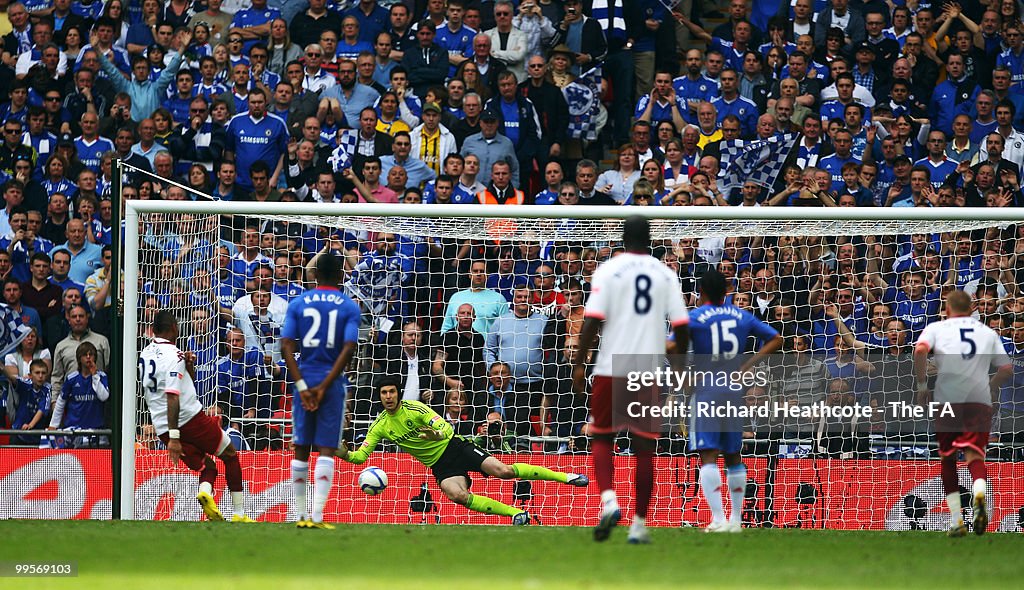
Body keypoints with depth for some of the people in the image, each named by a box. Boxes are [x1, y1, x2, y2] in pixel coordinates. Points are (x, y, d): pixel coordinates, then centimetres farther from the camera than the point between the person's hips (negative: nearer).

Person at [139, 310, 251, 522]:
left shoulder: (145, 354, 13)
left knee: (207, 467, 17)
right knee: (230, 455, 12)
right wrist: (174, 437, -26)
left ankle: (205, 491, -17)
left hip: (162, 428, 7)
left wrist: (189, 366, 8)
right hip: (190, 418, -7)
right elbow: (172, 396, -22)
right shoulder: (173, 355, -14)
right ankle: (239, 514, 5)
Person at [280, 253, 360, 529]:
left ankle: (301, 516, 13)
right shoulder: (349, 307, -1)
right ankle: (317, 516, -12)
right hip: (332, 383, -2)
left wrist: (302, 387, -6)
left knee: (301, 450, 10)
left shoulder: (298, 304, 4)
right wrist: (324, 387, -10)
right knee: (326, 451, -2)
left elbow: (287, 346, -4)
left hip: (304, 381, 2)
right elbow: (348, 349, -11)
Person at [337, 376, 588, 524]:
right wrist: (344, 453, -24)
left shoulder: (415, 408, -13)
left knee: (504, 471, -17)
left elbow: (447, 428, -18)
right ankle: (515, 513, -19)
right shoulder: (380, 426, -2)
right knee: (457, 495, -28)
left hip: (454, 447, -3)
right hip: (439, 465, 3)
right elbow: (360, 456, -2)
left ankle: (565, 476, -6)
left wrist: (437, 435, -42)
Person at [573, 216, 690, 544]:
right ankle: (639, 525, 5)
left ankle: (609, 501, -13)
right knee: (645, 447, 7)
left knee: (602, 438, 12)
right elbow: (681, 326, 3)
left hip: (612, 369, -2)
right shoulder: (666, 274, 6)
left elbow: (593, 320, -8)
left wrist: (579, 364, -4)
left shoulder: (608, 271, -1)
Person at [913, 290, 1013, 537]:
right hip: (980, 400, 1)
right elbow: (1007, 368, 12)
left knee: (947, 460, 12)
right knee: (974, 454, -5)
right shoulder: (988, 333, 18)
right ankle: (979, 491, -39)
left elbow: (920, 350, -9)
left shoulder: (937, 328, 11)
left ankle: (956, 520, 7)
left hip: (945, 397, -1)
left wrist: (922, 386, -1)